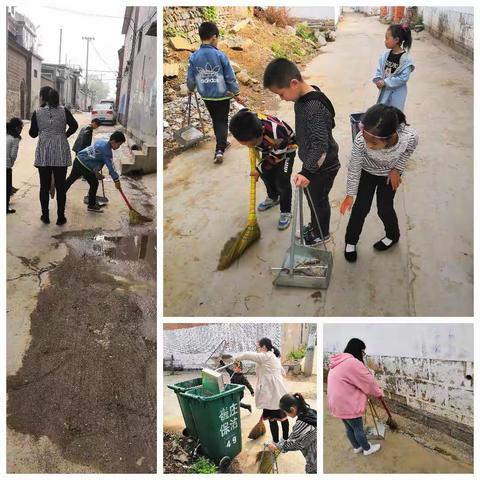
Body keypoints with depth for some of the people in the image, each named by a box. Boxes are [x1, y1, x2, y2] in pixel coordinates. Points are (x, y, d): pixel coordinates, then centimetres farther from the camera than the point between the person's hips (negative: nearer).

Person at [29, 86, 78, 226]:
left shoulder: (37, 112, -1)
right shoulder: (63, 110, -1)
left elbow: (33, 133, 3)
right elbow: (74, 125, -8)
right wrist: (64, 135, 8)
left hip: (43, 153, 0)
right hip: (61, 153, 0)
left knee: (44, 186, 9)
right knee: (60, 186, 6)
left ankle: (45, 216, 16)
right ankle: (60, 218, 9)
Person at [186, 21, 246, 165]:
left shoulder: (194, 57, -10)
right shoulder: (220, 55, -18)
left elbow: (190, 78, -1)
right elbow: (230, 77, -12)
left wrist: (190, 89, 20)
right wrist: (237, 94, 0)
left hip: (206, 96, 3)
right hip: (222, 95, -3)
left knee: (215, 120, 21)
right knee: (222, 122, 6)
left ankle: (222, 143, 37)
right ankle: (219, 150, -9)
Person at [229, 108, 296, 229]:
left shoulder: (276, 133, -46)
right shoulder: (247, 127, -32)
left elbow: (276, 156, -26)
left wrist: (260, 168, -15)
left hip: (286, 148, -6)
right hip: (268, 148, 6)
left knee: (282, 182, -6)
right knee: (266, 174, 16)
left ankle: (286, 212, 13)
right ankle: (273, 198, 43)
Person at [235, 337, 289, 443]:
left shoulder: (265, 356, -11)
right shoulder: (274, 357, 18)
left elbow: (247, 355, -19)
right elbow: (282, 372, 25)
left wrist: (237, 358, -3)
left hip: (272, 392, -9)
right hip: (279, 391, 9)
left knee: (272, 418, -1)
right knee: (282, 415, 15)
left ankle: (276, 442, 5)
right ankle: (285, 439, 25)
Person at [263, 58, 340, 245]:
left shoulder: (315, 107, -34)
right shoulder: (304, 97, -4)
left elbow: (320, 145, -36)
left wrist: (307, 172, -39)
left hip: (322, 166, -8)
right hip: (312, 162, 8)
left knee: (318, 199, 13)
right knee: (313, 196, 25)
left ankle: (322, 233, 36)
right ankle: (315, 225, 48)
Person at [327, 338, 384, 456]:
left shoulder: (339, 362, 10)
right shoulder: (352, 362, -23)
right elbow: (368, 381, -13)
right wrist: (379, 392, 5)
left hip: (338, 403, 9)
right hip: (348, 404, -9)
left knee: (349, 428, 25)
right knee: (358, 429, 13)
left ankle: (357, 447, 41)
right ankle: (367, 449, 31)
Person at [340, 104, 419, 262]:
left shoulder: (410, 137, -41)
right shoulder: (361, 140, -41)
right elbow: (354, 168, -21)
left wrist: (397, 169, -9)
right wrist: (350, 194, -13)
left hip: (390, 174, 0)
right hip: (367, 172, 0)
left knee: (384, 208, 7)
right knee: (361, 207, 3)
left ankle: (393, 235, 39)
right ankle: (351, 241, 28)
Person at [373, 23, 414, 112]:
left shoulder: (406, 59, -17)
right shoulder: (386, 54, 0)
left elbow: (403, 78, -21)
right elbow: (379, 69, 7)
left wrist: (385, 82, -22)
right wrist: (378, 80, -12)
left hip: (397, 94, -6)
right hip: (384, 91, 6)